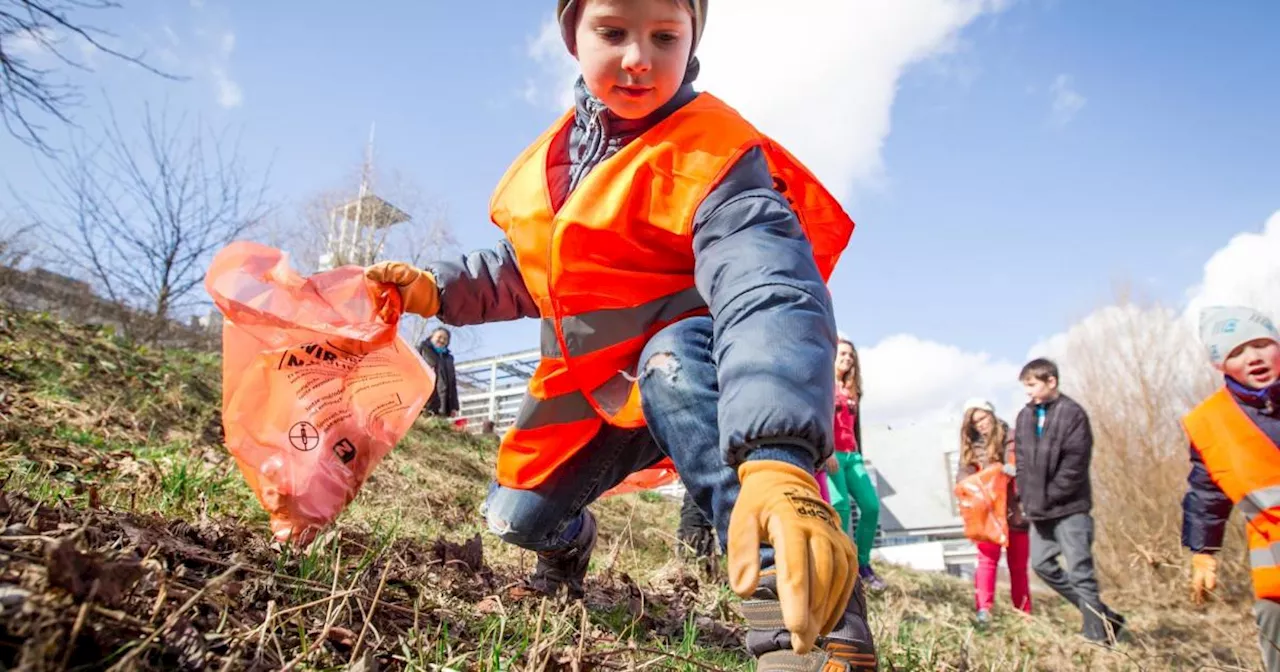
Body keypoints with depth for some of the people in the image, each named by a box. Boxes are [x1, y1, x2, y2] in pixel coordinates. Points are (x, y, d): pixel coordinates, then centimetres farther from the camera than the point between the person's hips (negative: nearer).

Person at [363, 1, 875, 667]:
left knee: (671, 363, -40)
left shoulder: (712, 155, -25)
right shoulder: (556, 156, -3)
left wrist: (776, 463, -59)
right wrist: (436, 288, -3)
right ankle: (569, 543, 47)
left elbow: (770, 298, -43)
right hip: (596, 384, 6)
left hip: (690, 373, -6)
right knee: (514, 516, 8)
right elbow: (524, 270, 13)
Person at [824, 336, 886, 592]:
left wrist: (859, 455, 17)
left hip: (852, 455, 7)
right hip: (831, 454, -7)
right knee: (840, 507, -15)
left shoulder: (851, 391, 22)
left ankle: (862, 563, 9)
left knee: (871, 506, -3)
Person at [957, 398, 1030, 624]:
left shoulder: (1012, 439, 4)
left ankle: (1024, 614, 15)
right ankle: (983, 609, -22)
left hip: (1015, 510, -1)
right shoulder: (972, 447, 13)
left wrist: (1017, 470, -24)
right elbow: (962, 474, 5)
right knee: (988, 558, -15)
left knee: (1018, 565, 6)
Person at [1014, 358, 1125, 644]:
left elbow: (1074, 464, -15)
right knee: (1041, 564, 11)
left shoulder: (1073, 414, -10)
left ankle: (1098, 635, 6)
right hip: (1040, 510, 7)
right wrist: (1028, 498, 1)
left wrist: (1047, 499, -14)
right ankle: (1102, 615, 23)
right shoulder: (1025, 416, 9)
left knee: (1080, 572, -4)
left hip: (1069, 507, -7)